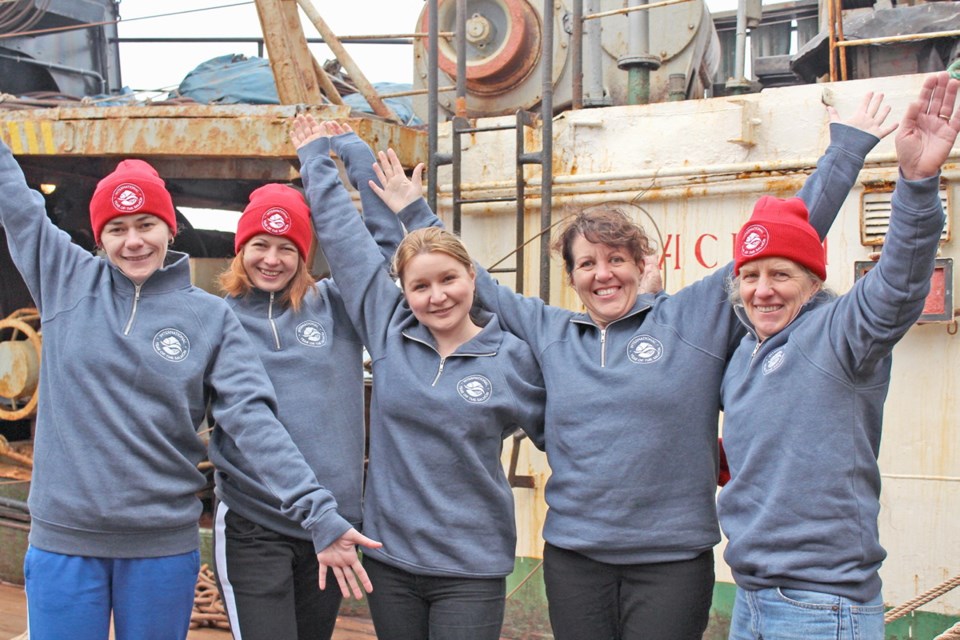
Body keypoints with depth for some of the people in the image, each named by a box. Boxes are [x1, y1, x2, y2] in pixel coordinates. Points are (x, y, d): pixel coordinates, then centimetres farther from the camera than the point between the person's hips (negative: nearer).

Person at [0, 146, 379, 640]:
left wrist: (320, 515, -19)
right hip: (64, 539, 1)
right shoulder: (68, 281, 3)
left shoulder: (211, 316, -1)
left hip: (165, 543, 0)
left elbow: (254, 419, -9)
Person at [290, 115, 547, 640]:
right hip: (388, 557, 3)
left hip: (471, 569, -2)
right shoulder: (387, 330, 0)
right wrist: (316, 159, 12)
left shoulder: (513, 358, -3)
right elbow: (343, 235, 6)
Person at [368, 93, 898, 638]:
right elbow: (474, 283, 21)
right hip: (572, 557, 3)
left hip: (672, 559, -3)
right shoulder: (548, 331, 9)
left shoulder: (696, 316, 0)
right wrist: (414, 212, 23)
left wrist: (848, 147, 3)